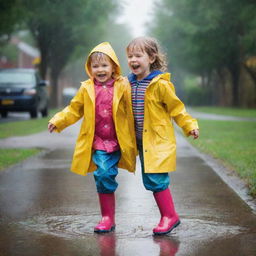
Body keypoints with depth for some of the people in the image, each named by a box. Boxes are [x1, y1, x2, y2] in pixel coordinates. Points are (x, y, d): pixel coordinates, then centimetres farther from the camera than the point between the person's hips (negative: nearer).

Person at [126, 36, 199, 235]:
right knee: (150, 181, 8)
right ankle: (168, 216, 19)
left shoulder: (160, 84, -12)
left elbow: (176, 108, -4)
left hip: (158, 140, -7)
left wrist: (190, 125, -11)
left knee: (156, 180, -12)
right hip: (142, 141, 7)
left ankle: (169, 216, 2)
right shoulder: (130, 83, 7)